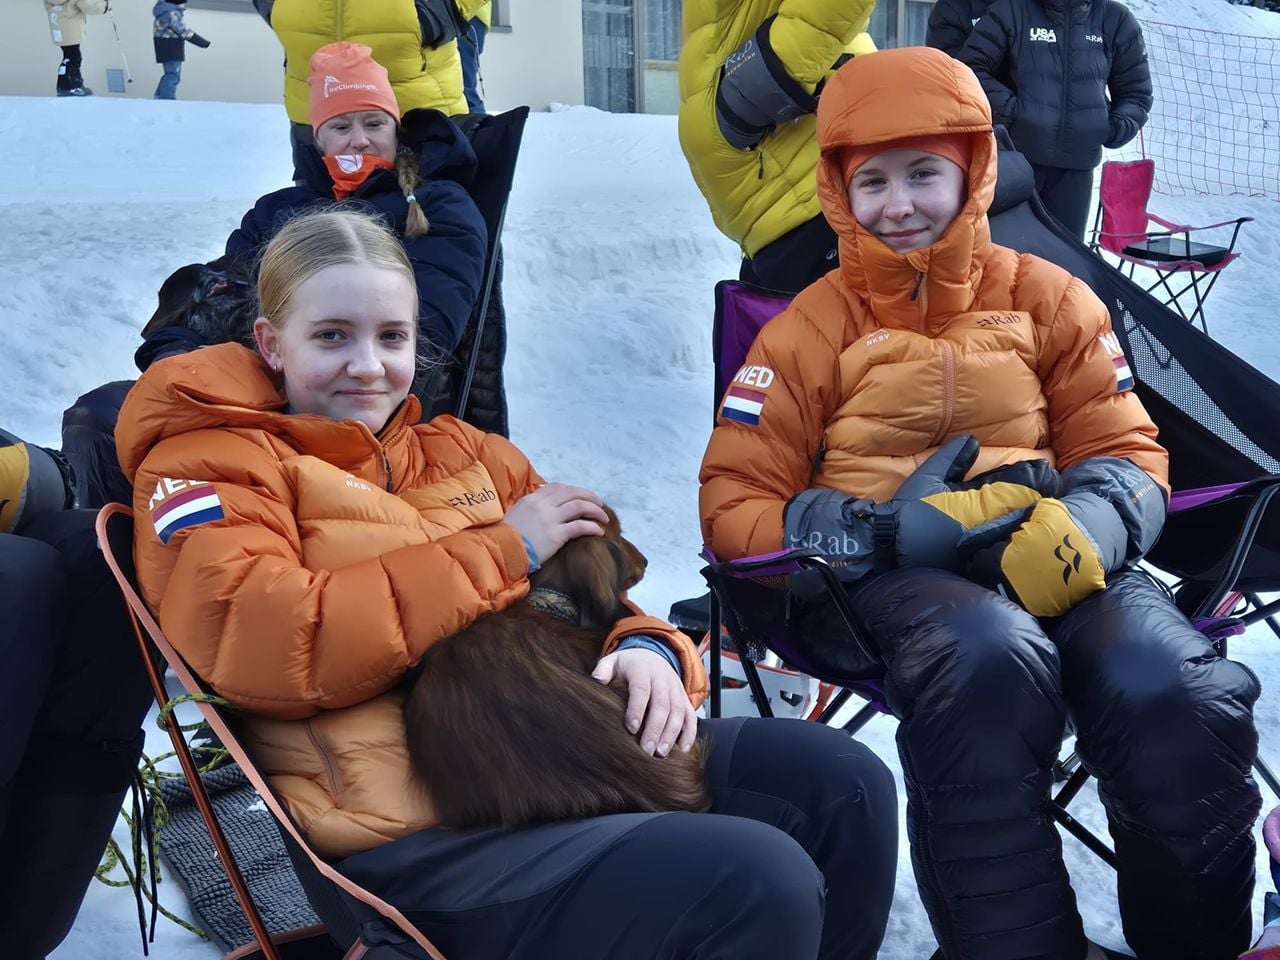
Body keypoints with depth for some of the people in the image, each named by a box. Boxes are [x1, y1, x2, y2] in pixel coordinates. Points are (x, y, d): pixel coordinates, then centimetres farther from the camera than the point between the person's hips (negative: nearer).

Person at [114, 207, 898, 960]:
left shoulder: (465, 452, 19)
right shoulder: (208, 463, 1)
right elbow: (261, 641, -18)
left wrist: (646, 649, -7)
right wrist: (501, 550, -12)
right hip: (411, 835, -7)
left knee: (838, 780, 0)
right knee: (756, 884, -23)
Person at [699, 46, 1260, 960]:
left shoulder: (1047, 299, 13)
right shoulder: (812, 329, 7)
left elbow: (1128, 454, 12)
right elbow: (736, 507, 2)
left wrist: (1080, 530, -15)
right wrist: (890, 532, -16)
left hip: (1052, 563, 3)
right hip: (883, 575, -2)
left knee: (1177, 700, -29)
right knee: (993, 663, -38)